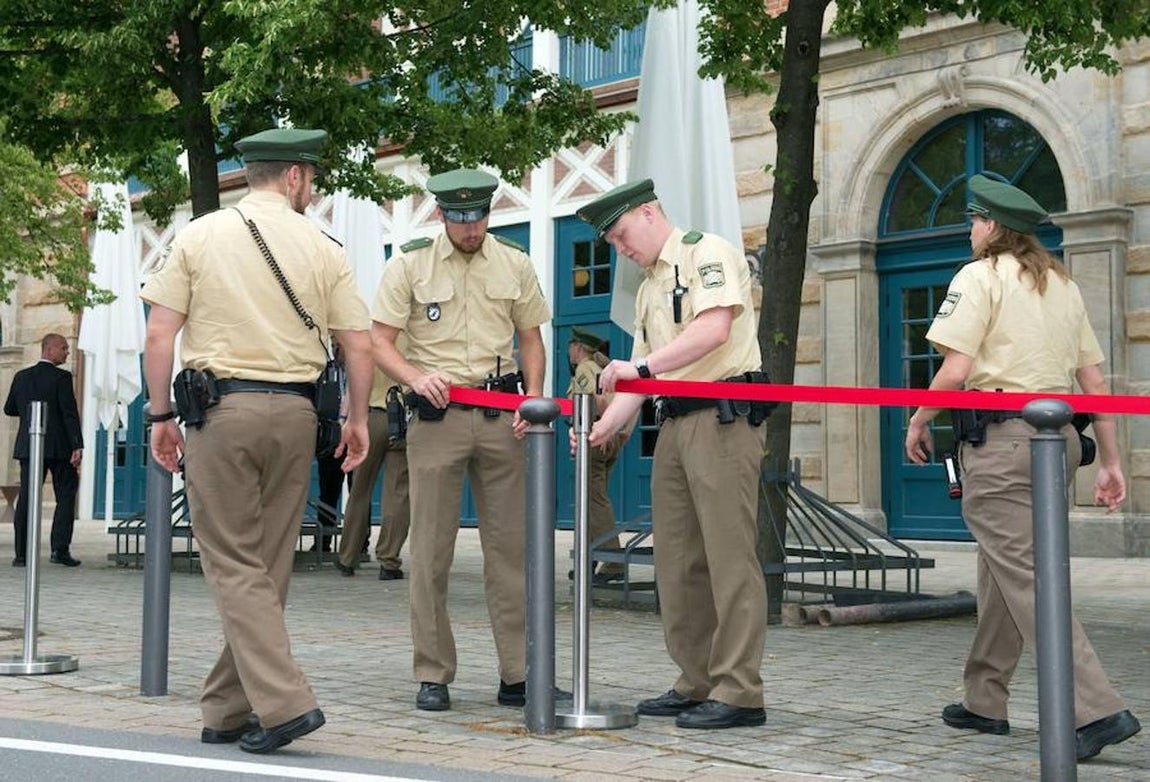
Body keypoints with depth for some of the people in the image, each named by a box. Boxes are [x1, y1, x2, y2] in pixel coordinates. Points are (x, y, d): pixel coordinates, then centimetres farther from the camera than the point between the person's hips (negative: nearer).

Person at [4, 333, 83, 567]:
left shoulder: (22, 376, 8)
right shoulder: (61, 377, -8)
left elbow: (9, 409, 15)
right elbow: (70, 413, -14)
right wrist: (78, 446, -16)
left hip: (28, 446, 5)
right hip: (58, 447, -5)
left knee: (26, 498, 4)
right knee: (65, 497, 4)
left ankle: (22, 554, 1)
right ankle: (60, 549, -4)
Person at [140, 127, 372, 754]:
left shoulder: (199, 236, 3)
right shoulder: (322, 248, 5)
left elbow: (159, 335, -2)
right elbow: (359, 346, 4)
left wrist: (160, 414, 7)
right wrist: (356, 420, 17)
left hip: (220, 408, -2)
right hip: (294, 413, 2)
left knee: (233, 564, -1)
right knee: (266, 566, 9)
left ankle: (284, 700, -13)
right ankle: (228, 711, 16)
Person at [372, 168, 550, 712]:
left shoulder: (514, 263, 9)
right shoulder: (409, 264, 1)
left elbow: (531, 338, 14)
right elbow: (379, 341, -1)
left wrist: (533, 396, -2)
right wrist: (416, 378, -20)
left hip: (501, 414, 2)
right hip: (436, 414, -2)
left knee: (510, 545, 2)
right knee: (431, 549, 0)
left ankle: (518, 674, 8)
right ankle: (433, 676, 8)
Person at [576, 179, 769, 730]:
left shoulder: (708, 253, -2)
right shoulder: (648, 287, 24)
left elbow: (715, 329, -19)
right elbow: (640, 371, 20)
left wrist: (641, 367, -21)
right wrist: (606, 425, 5)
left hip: (724, 415, -9)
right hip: (674, 421, 9)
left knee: (728, 554, -9)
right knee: (678, 558, 8)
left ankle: (739, 691, -6)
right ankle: (696, 681, 16)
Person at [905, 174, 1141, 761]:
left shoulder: (980, 275, -3)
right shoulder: (1062, 283, 18)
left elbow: (956, 369, -13)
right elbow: (1093, 379, 15)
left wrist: (918, 422, 2)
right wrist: (1110, 460, 17)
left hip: (1001, 436, -8)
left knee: (1024, 575, -9)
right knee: (999, 569, 17)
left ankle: (1096, 710, -16)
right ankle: (985, 702, 25)